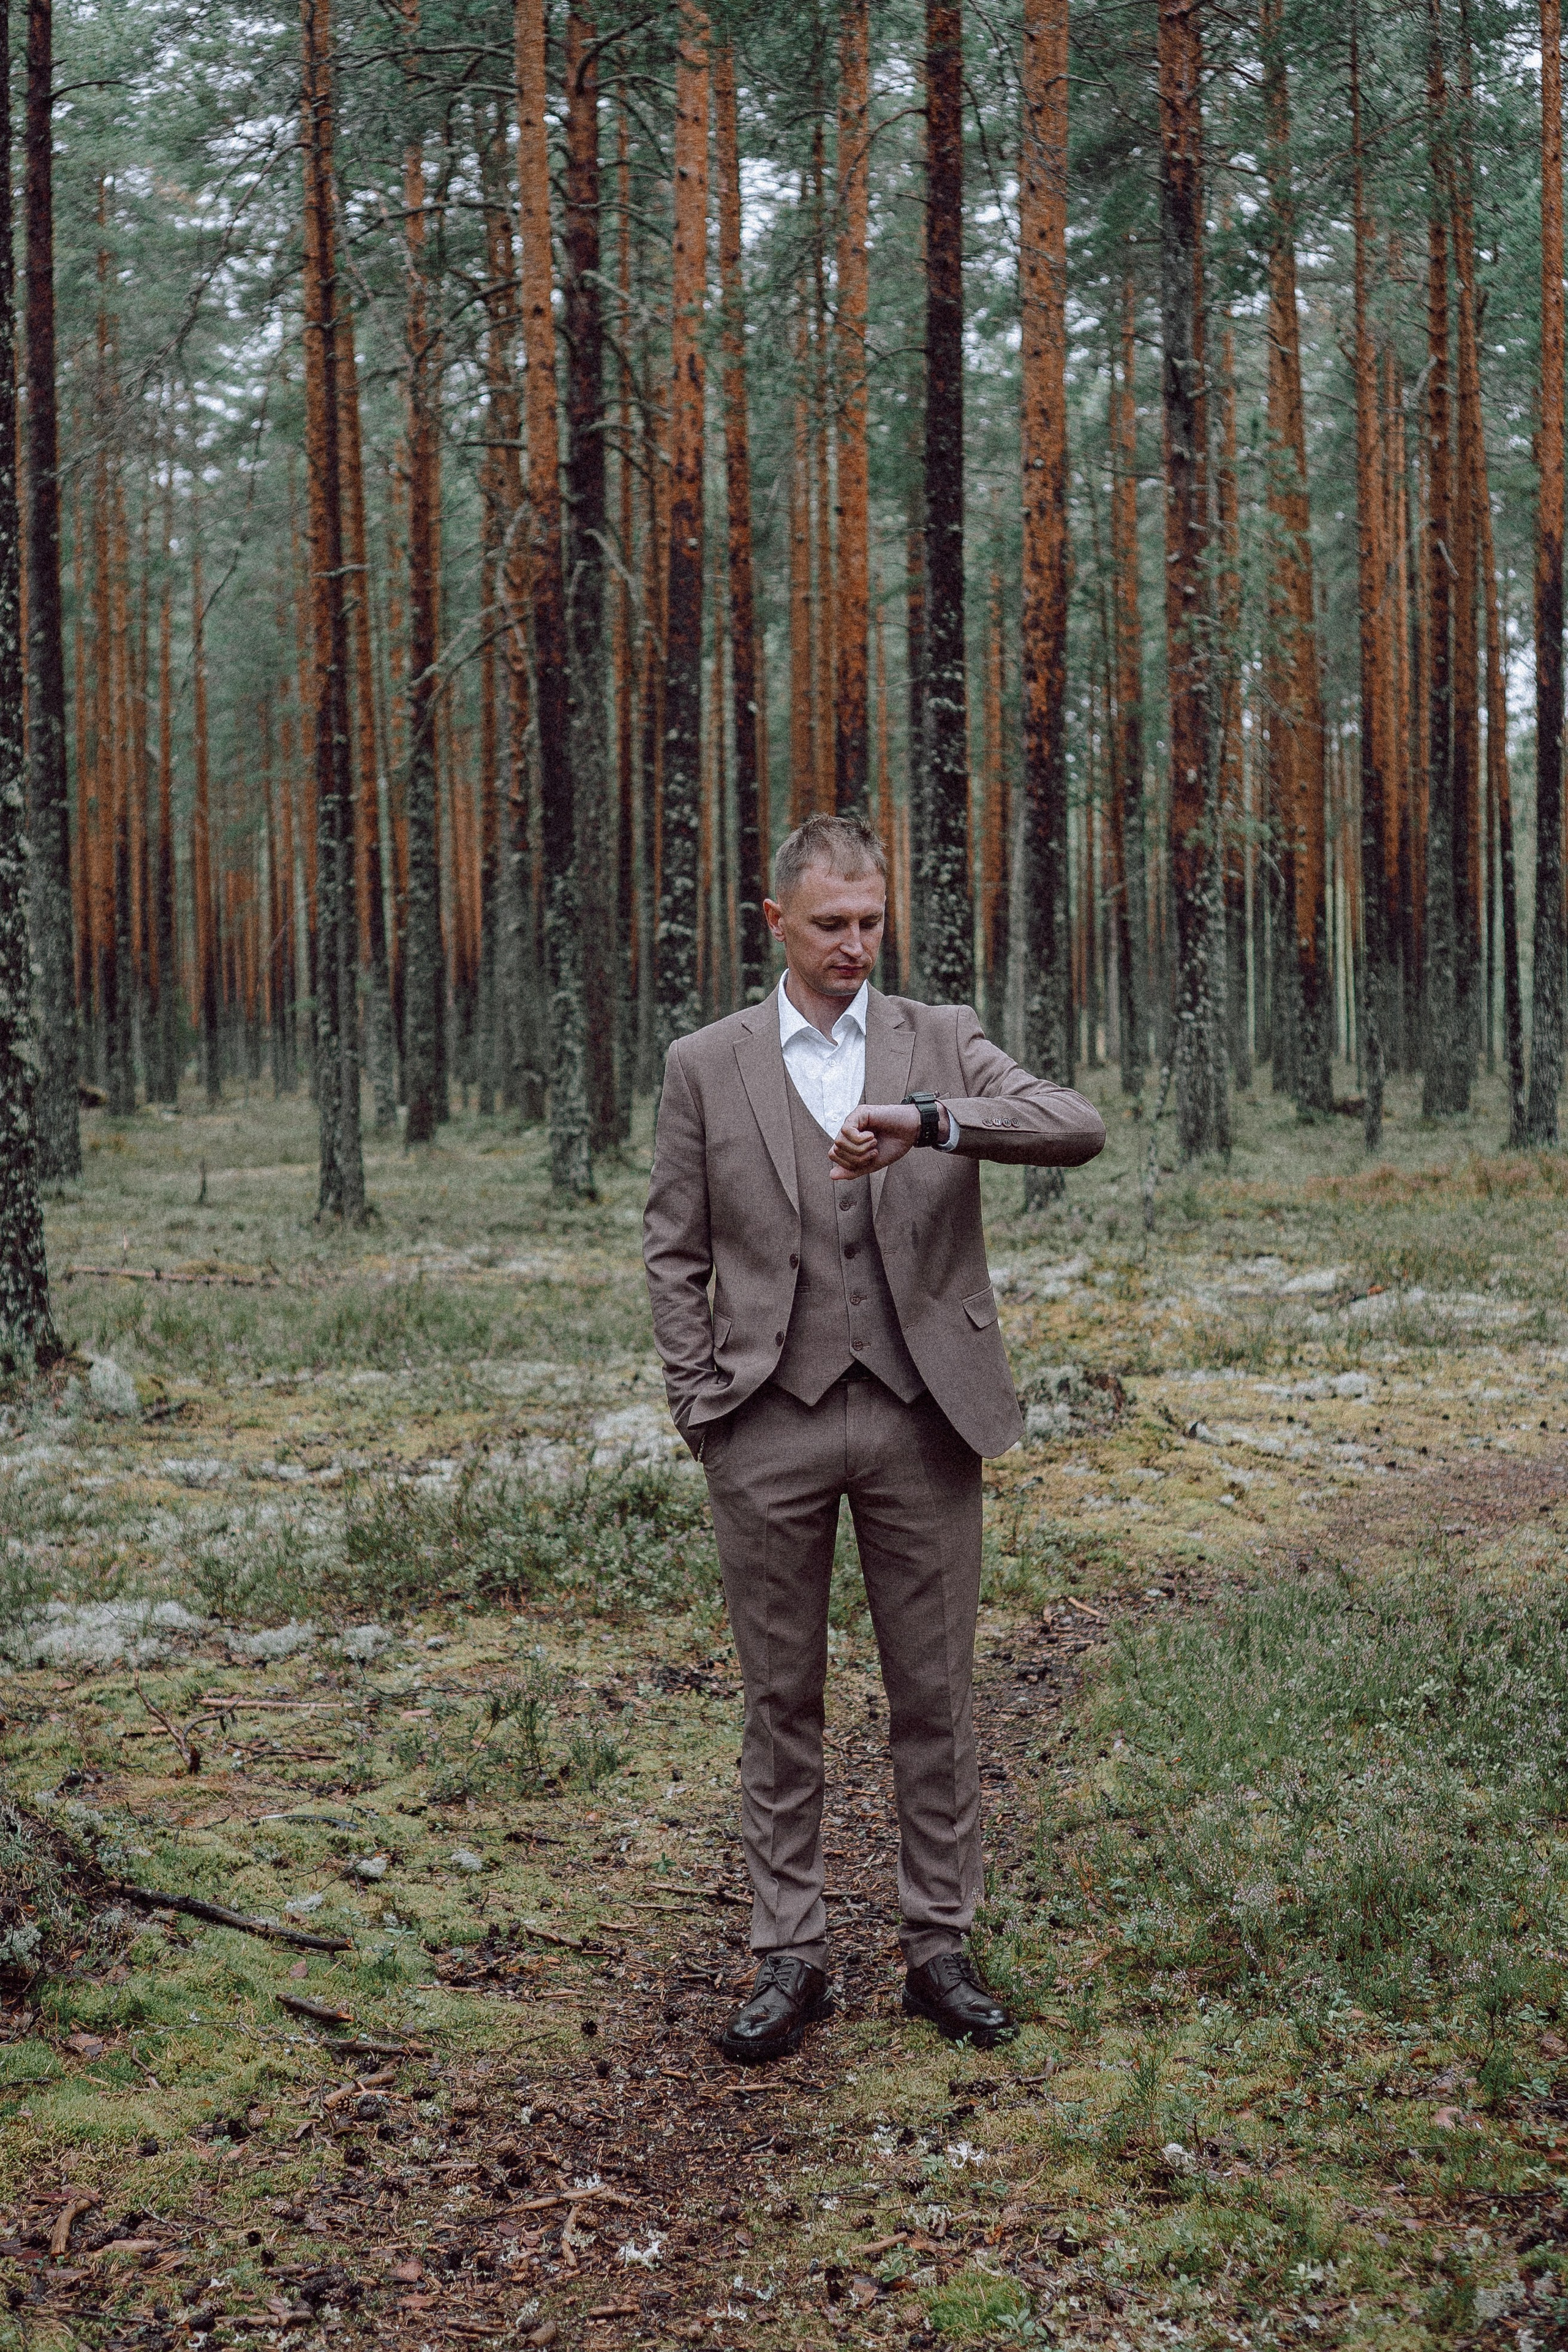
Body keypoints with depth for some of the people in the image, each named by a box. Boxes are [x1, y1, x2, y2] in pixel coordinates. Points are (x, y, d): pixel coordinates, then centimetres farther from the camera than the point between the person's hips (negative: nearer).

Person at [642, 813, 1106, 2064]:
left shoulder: (944, 1042, 4)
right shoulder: (706, 1065, 4)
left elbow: (1079, 1128, -13)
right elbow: (676, 1253, 6)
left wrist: (927, 1120, -27)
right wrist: (699, 1411, -2)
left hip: (922, 1415, 0)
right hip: (771, 1423, 0)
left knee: (936, 1697, 7)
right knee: (783, 1701, 7)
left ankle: (940, 1947, 21)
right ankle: (791, 1960, 18)